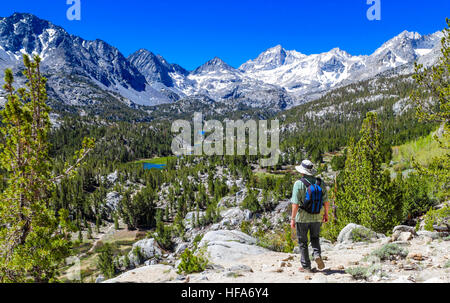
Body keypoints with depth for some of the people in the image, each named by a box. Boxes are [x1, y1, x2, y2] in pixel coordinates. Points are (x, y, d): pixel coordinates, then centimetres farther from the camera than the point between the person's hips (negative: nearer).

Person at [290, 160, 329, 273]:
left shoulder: (299, 184, -15)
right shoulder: (320, 183, -2)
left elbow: (295, 203, -18)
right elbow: (326, 201, 3)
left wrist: (293, 219, -11)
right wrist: (326, 214, 17)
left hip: (302, 217, -3)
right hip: (317, 217, 4)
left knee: (303, 242, 10)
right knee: (315, 238, 24)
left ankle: (306, 266, 15)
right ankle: (317, 254, 0)